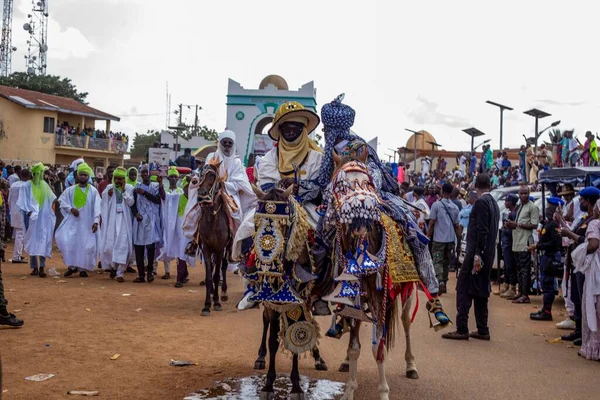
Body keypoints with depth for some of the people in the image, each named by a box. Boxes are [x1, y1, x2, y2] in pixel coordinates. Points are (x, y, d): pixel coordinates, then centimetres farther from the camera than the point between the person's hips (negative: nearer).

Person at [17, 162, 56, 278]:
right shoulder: (27, 186, -6)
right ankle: (34, 267, 10)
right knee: (33, 241, 3)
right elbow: (24, 201, -9)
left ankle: (42, 267, -3)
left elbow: (51, 199, 19)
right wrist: (29, 212, -21)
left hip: (44, 219, 3)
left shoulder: (45, 185, 8)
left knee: (43, 241, -3)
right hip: (32, 218, -3)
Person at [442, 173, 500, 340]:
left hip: (476, 252, -9)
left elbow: (482, 230, -20)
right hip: (487, 254, 9)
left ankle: (462, 329, -7)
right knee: (480, 290, 13)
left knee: (464, 289, -6)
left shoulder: (481, 202, -12)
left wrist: (477, 254, -22)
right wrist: (480, 254, 17)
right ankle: (482, 330, 16)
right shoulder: (493, 203, 15)